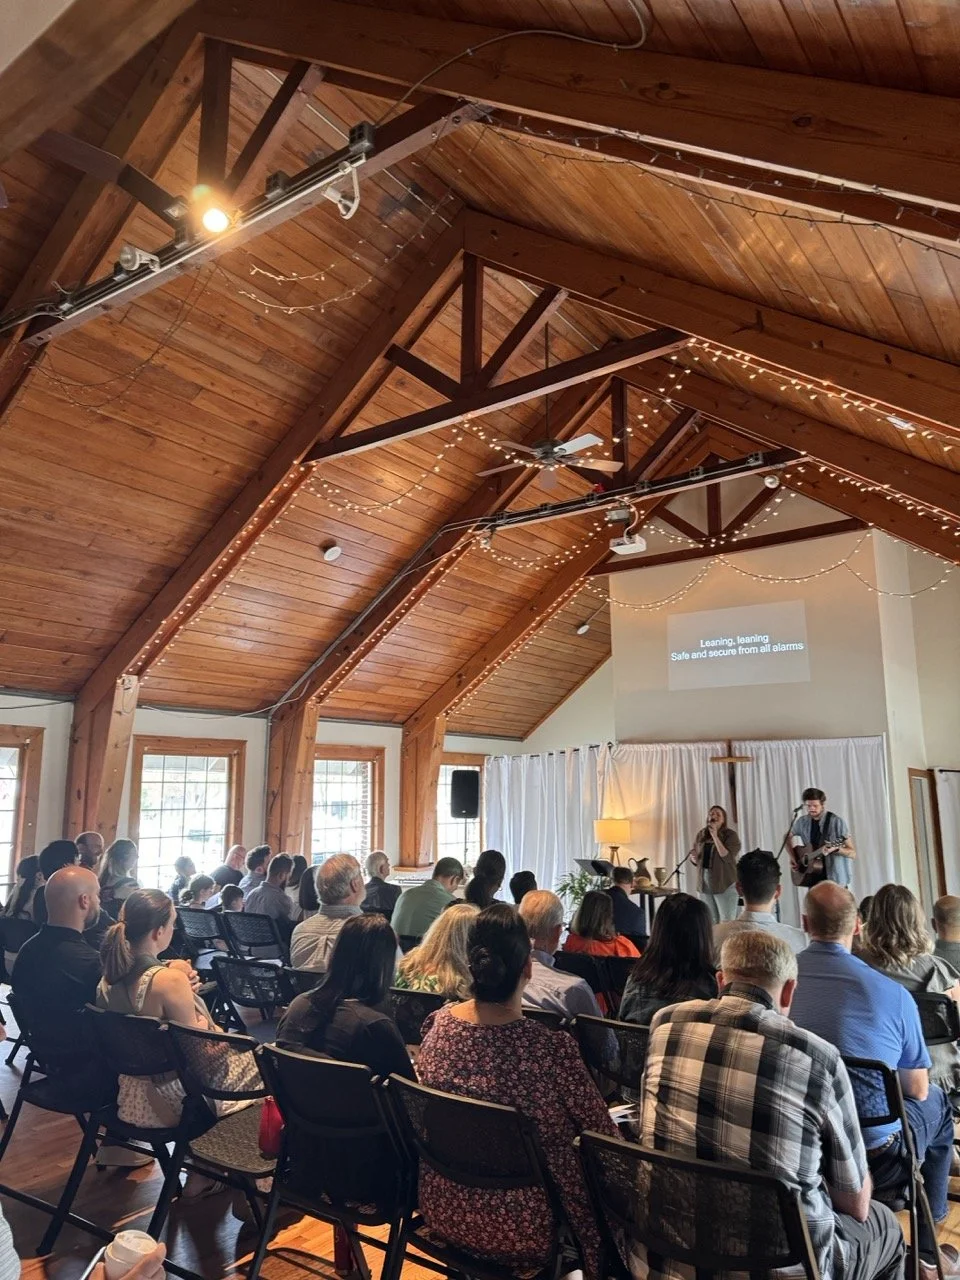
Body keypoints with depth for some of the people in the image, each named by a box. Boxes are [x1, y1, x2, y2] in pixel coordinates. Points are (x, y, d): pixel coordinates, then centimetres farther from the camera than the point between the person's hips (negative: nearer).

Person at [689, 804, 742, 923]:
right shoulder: (701, 834, 8)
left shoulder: (730, 835, -6)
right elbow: (695, 860, 15)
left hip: (725, 884, -5)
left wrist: (715, 836, -21)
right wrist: (693, 858, -9)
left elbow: (727, 857, -19)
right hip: (705, 883, 5)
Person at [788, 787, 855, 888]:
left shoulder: (837, 822, -12)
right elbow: (788, 837, 22)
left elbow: (853, 853, -11)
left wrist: (835, 848, -29)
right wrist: (792, 856, 7)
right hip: (813, 876, 5)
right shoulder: (802, 822, 2)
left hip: (834, 877, -4)